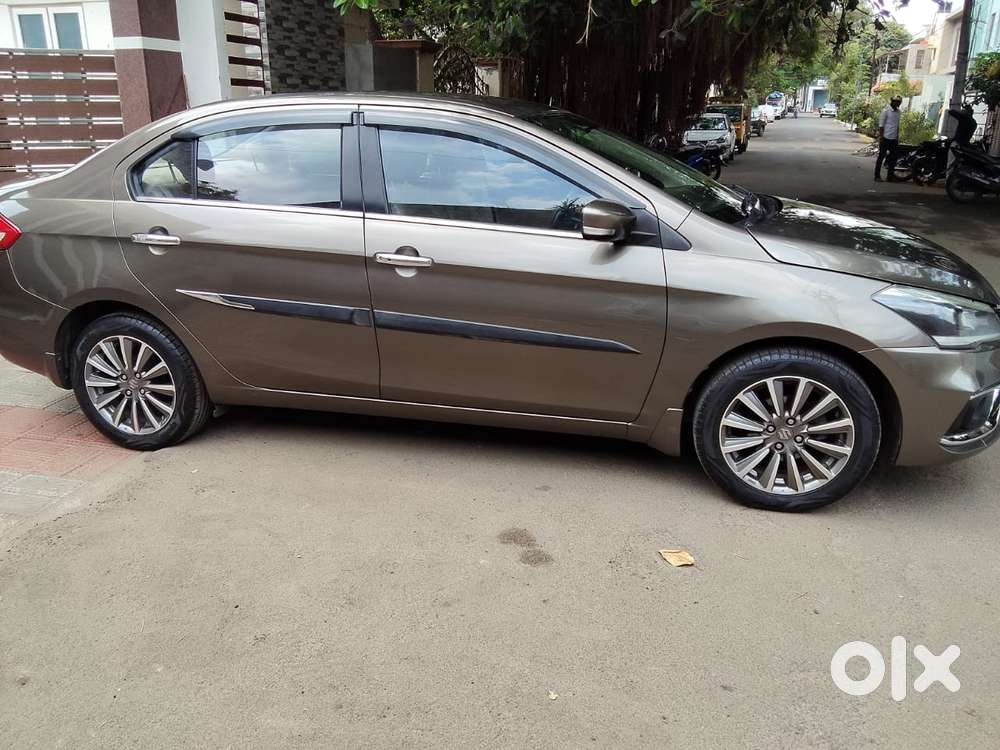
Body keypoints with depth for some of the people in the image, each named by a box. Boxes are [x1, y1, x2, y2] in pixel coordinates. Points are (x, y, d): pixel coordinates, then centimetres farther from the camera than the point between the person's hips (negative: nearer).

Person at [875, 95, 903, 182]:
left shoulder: (898, 112, 13)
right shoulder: (886, 111, -7)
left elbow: (897, 126, 19)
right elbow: (881, 125, -9)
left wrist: (897, 138, 17)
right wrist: (881, 138, -14)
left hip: (893, 139, 7)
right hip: (885, 138, -7)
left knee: (893, 157, 6)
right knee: (881, 156, -2)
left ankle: (891, 175, 14)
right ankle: (877, 176, 3)